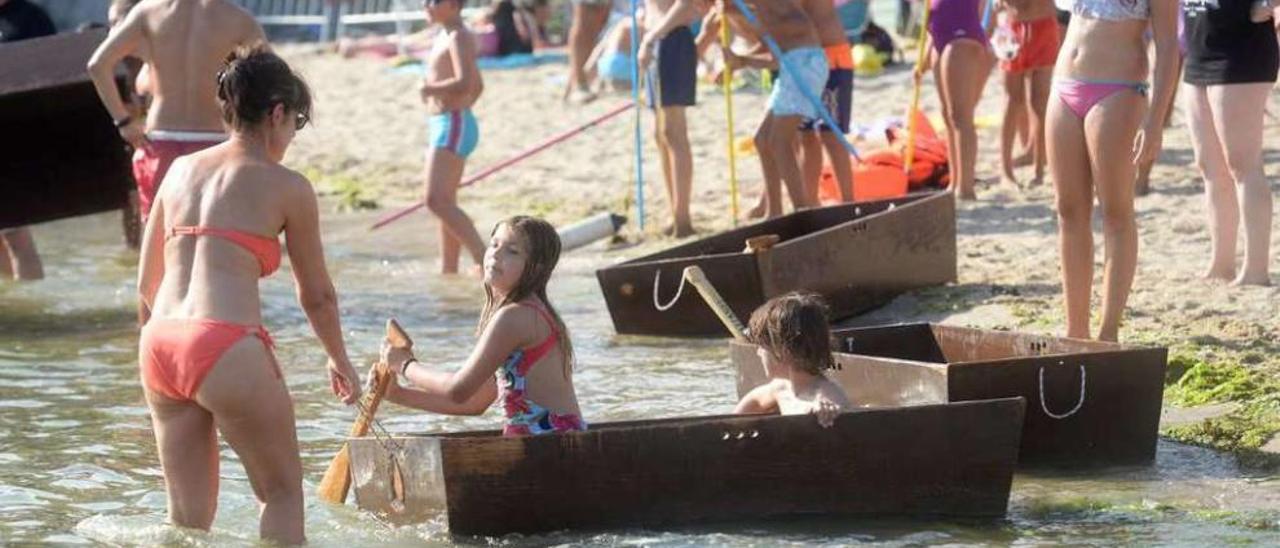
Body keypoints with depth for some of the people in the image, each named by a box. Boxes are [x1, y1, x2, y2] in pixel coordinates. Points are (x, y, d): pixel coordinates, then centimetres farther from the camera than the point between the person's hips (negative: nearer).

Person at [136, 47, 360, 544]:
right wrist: (340, 362, 29)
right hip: (227, 348, -5)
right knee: (282, 492, 13)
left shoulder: (181, 170, 17)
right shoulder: (287, 187, 3)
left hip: (160, 345, 5)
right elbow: (316, 296, 12)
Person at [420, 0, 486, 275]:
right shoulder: (443, 37, 17)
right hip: (441, 125, 11)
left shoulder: (459, 38, -13)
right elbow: (478, 86, 27)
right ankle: (448, 269, 18)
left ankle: (483, 257, -19)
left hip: (453, 126, -11)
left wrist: (429, 89, -19)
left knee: (436, 200, -18)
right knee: (445, 203, 13)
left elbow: (464, 83, -28)